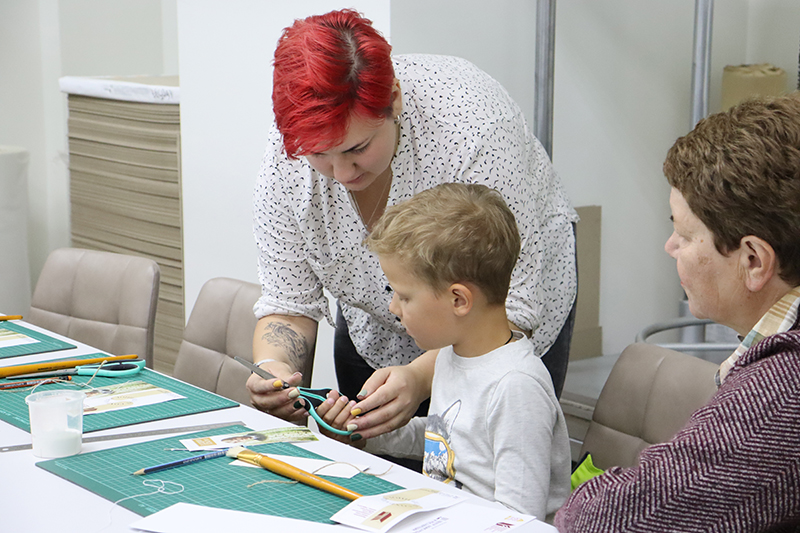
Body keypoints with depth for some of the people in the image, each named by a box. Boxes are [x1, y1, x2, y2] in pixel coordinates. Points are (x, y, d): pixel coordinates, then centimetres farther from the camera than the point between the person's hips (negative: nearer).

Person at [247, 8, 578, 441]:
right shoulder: (285, 161, -24)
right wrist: (271, 367, -38)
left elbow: (509, 309, -35)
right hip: (375, 333, 4)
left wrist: (420, 378, -50)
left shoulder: (470, 130, -38)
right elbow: (289, 303, -16)